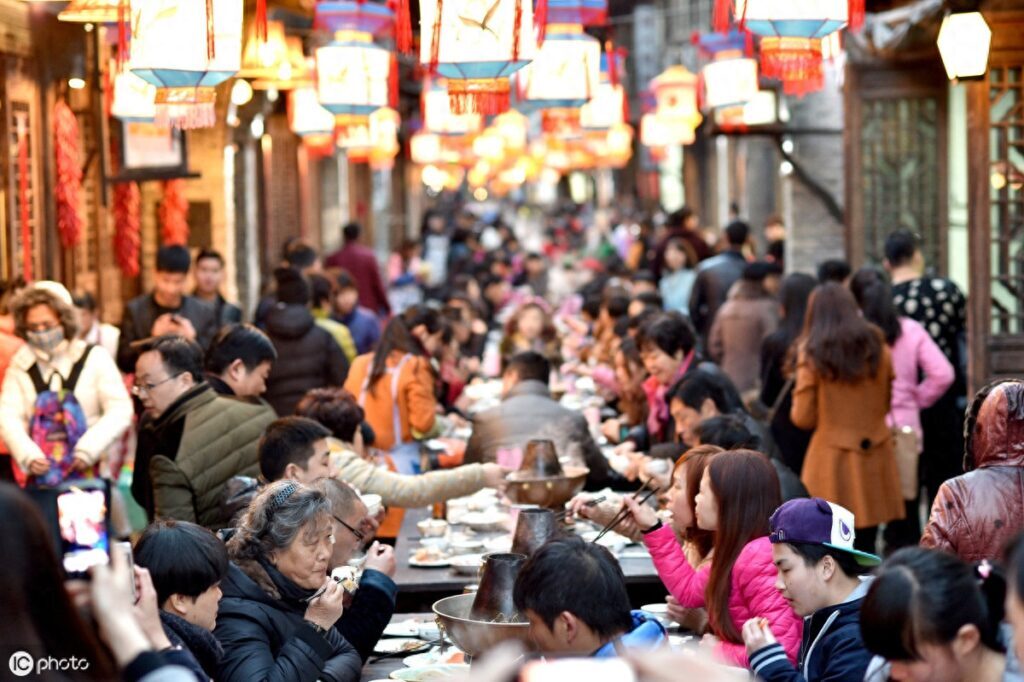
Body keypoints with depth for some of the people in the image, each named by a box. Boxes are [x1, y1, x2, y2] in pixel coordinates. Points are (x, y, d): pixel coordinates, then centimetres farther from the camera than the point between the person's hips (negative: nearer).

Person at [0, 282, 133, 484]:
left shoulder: (95, 358, 1)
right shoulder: (20, 365, 7)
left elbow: (120, 412, -5)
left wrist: (89, 450, -17)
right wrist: (28, 455, -20)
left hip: (87, 474, -2)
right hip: (40, 476, 2)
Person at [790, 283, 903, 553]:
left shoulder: (812, 355, -7)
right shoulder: (877, 350, 3)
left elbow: (803, 418, -5)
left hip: (832, 458, -3)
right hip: (875, 457, 3)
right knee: (865, 547, 7)